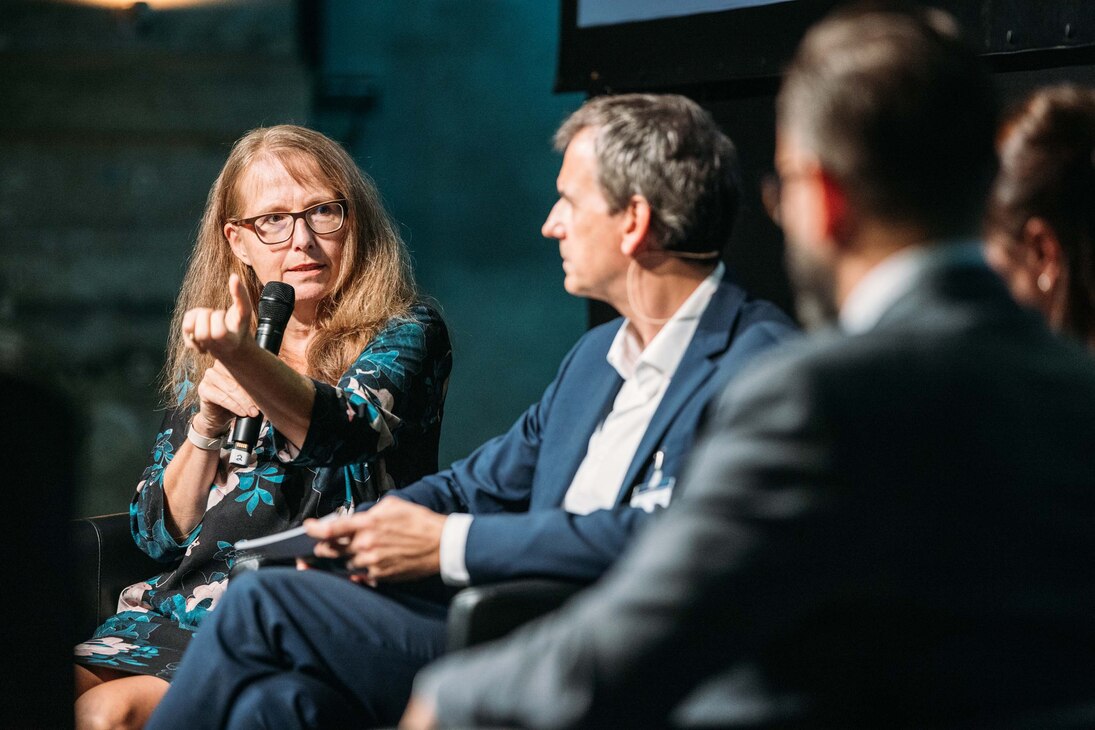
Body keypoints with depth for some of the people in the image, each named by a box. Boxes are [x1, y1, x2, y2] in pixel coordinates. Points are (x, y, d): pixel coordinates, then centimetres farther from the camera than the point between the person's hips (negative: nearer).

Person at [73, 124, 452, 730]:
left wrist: (240, 356, -38)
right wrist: (208, 424, -4)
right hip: (185, 605, 5)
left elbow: (342, 431, -20)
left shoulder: (405, 333, 2)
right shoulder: (205, 362, 16)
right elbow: (157, 533, 13)